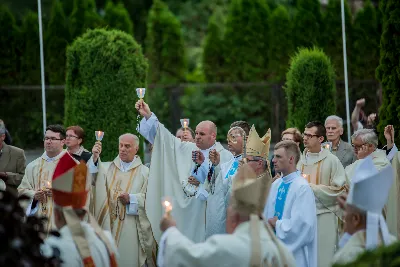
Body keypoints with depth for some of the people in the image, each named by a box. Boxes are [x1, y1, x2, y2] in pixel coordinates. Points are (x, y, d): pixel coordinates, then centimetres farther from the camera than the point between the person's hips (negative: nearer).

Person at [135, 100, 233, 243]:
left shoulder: (225, 156, 1)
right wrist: (148, 116, -1)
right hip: (183, 210, 4)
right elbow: (163, 137, 9)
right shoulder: (187, 149, 14)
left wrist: (204, 163, -11)